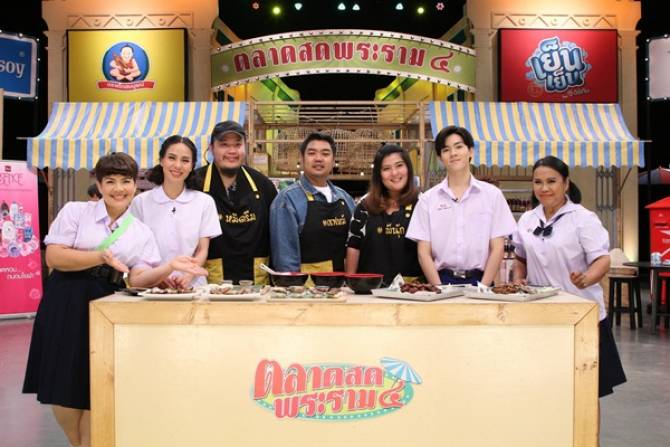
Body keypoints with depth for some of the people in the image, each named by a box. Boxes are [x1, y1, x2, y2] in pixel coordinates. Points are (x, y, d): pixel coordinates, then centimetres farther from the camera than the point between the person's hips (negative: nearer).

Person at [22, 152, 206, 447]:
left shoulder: (142, 234, 7)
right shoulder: (75, 212, 1)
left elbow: (138, 279, -3)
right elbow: (54, 257, -7)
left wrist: (170, 267, -21)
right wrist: (101, 257, -19)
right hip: (64, 305, -1)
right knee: (62, 386, 3)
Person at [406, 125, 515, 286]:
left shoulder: (492, 195, 7)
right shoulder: (428, 199, 7)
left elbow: (497, 248, 4)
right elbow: (423, 252, 3)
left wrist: (482, 288, -7)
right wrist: (440, 290, -9)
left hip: (479, 280, 0)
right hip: (442, 280, 0)